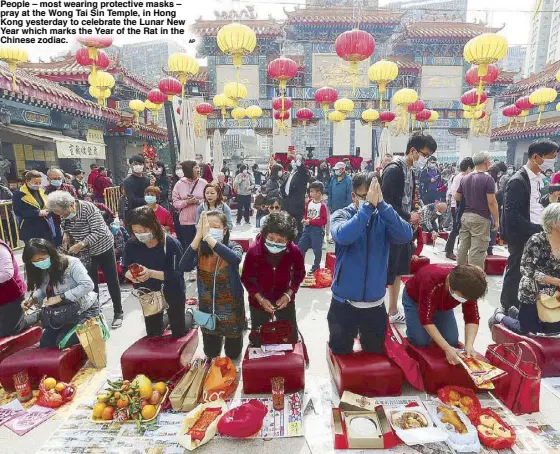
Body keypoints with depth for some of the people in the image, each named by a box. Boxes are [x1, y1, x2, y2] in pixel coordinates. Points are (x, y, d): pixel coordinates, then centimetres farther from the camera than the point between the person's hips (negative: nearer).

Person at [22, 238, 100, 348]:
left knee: (62, 342, -14)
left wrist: (60, 297, -29)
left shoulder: (71, 263, -22)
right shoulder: (41, 271, 0)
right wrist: (33, 299, -17)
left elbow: (88, 285, -30)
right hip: (62, 313, 8)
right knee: (45, 343, 4)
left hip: (84, 310, -7)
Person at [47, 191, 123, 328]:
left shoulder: (88, 208, -25)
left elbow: (99, 232, -27)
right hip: (84, 253, 5)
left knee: (112, 281, 3)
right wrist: (66, 236, -10)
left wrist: (80, 244, -32)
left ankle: (118, 313, 17)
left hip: (103, 248, -5)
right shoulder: (65, 214, -6)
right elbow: (66, 228, 11)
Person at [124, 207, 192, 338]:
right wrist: (130, 274, -28)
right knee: (153, 335, 21)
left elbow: (177, 275, -27)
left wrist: (151, 273, -40)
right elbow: (125, 269, -4)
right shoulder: (132, 244, -14)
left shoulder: (171, 244, -27)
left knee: (179, 334, 15)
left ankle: (188, 315, 45)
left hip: (172, 293, -4)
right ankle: (166, 318, 50)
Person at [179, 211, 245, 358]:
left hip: (231, 308, -2)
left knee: (233, 354, 17)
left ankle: (227, 337, 48)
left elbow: (235, 259, -42)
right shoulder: (200, 250, -11)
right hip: (207, 309, 2)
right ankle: (218, 337, 52)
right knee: (211, 354, 22)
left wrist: (208, 236, -44)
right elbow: (183, 267, -29)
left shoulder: (234, 247, -18)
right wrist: (198, 236, -36)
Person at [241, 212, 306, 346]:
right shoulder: (254, 250, -26)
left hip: (285, 300, 1)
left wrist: (288, 294, -15)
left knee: (291, 339, 20)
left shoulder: (294, 251, -22)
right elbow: (246, 279, -13)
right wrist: (261, 299, -21)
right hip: (258, 302, -1)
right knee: (258, 340, 17)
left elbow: (299, 275, -3)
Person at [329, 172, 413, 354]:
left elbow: (406, 236, -23)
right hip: (344, 302, -2)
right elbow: (343, 236, -32)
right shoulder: (341, 215, -10)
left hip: (375, 303, 2)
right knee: (340, 353, 18)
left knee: (375, 353, 24)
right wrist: (368, 205, -32)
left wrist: (381, 204, -28)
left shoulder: (383, 218, -4)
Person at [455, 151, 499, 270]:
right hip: (481, 218, -6)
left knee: (463, 247, 12)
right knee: (477, 251, -2)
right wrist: (496, 220, -6)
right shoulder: (488, 179, -11)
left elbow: (457, 197, 15)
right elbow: (491, 202, -13)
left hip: (465, 216, 6)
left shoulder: (465, 178, 8)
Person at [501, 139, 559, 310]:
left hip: (533, 234, 8)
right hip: (521, 236, -8)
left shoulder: (536, 178, 9)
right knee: (516, 273, 3)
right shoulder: (517, 181, -18)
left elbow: (534, 205, 16)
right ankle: (507, 308, 19)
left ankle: (515, 305, 29)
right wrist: (539, 229, -23)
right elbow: (512, 215, -23)